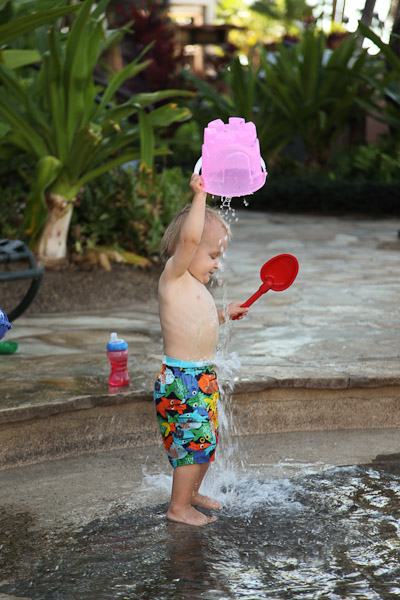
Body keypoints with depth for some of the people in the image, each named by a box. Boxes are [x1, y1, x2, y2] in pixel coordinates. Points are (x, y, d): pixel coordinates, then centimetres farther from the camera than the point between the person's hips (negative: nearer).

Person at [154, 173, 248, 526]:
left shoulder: (195, 286, 15)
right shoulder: (174, 275, -12)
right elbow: (190, 237, -29)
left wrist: (223, 316, 21)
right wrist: (199, 196, -26)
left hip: (203, 378, 9)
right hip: (180, 380, -9)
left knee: (206, 441, 18)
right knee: (194, 441, -5)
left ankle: (191, 492, 35)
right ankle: (178, 507, 7)